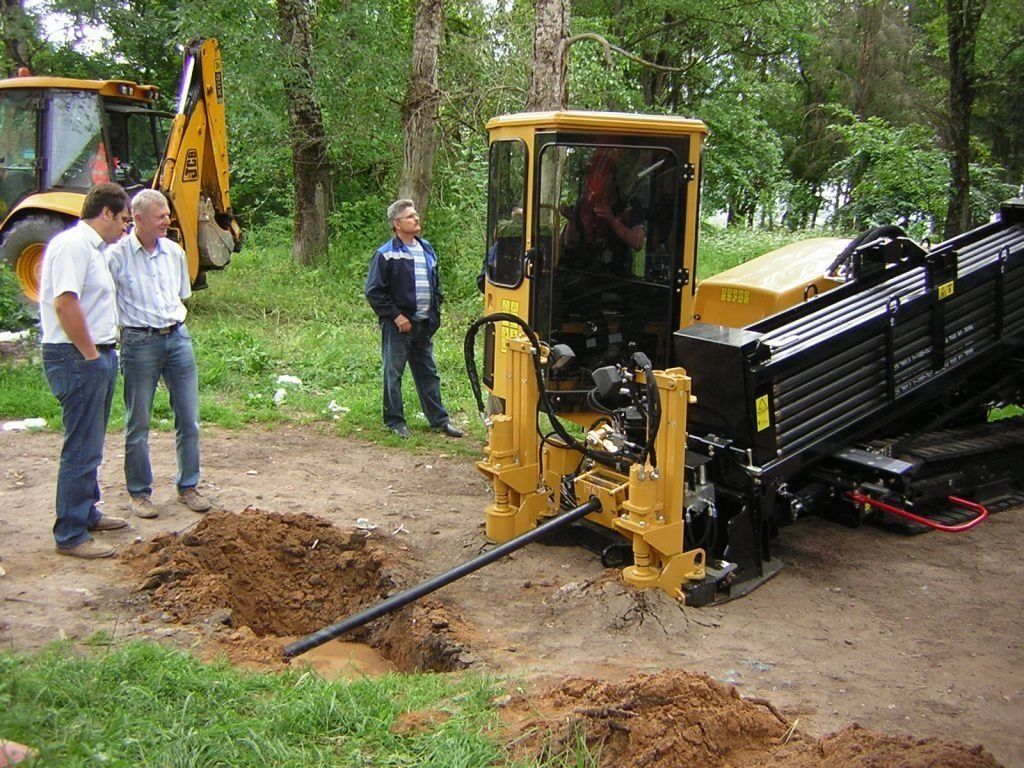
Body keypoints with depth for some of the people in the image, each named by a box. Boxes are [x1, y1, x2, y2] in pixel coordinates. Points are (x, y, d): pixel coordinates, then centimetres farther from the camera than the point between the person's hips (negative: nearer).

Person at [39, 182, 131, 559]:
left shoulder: (92, 246, 17)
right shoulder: (73, 244, -15)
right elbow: (65, 303, -25)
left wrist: (103, 352, 14)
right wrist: (90, 354, -19)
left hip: (97, 356, 11)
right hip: (78, 358, -11)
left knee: (90, 446, 20)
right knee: (81, 449, -5)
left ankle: (86, 513, 34)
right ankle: (71, 536, 3)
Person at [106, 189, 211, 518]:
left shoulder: (174, 251, 9)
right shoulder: (117, 255, -8)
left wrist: (176, 320, 13)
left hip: (178, 338, 5)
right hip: (140, 342, -5)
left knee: (188, 419, 7)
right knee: (138, 423, 4)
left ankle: (187, 486, 21)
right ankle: (139, 492, 18)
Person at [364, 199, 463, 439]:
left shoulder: (427, 249, 11)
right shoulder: (386, 254, -10)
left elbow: (435, 283, 23)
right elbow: (374, 292, -12)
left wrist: (435, 310, 11)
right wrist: (395, 316, -14)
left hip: (424, 325, 6)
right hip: (398, 326, -6)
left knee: (428, 373, 12)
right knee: (393, 373, 3)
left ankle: (439, 419, 20)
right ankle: (394, 421, 14)